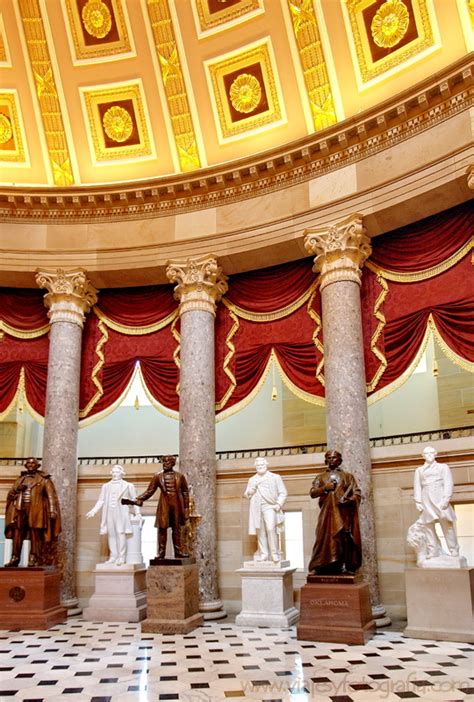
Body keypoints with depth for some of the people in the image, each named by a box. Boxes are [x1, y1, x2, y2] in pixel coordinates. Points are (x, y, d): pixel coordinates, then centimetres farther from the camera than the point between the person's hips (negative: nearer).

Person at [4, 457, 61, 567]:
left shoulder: (44, 479, 8)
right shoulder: (20, 479, 20)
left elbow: (51, 496, 0)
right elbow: (11, 494, 22)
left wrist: (52, 510, -13)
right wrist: (17, 490, -1)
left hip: (35, 510, -4)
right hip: (20, 510, 4)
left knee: (36, 536, -5)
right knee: (17, 534, -1)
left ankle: (34, 559, -2)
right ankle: (15, 558, 4)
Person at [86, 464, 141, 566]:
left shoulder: (128, 486, 9)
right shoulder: (106, 486, 17)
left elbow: (134, 500, 8)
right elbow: (101, 501, 15)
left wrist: (137, 513, 0)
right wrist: (93, 511, 4)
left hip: (121, 513, -4)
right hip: (109, 513, 4)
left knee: (121, 533, -11)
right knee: (111, 534, 3)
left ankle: (121, 557, -9)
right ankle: (113, 557, 10)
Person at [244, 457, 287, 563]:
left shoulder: (275, 477, 13)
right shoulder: (252, 480, 21)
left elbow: (283, 492, 9)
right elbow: (246, 494, 25)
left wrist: (279, 504, -6)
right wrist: (250, 492, 1)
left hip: (270, 506, -3)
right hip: (256, 508, 3)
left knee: (271, 529, -18)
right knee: (260, 532, -1)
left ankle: (275, 554, -13)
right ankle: (263, 554, 6)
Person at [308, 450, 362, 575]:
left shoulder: (347, 476, 12)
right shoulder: (320, 477, 17)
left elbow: (357, 493, 4)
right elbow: (312, 492, 7)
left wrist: (349, 500, -15)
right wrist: (324, 488, -9)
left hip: (343, 513, -1)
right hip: (327, 513, 1)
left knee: (344, 538, -6)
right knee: (325, 537, -5)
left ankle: (345, 567, -3)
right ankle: (318, 567, -6)